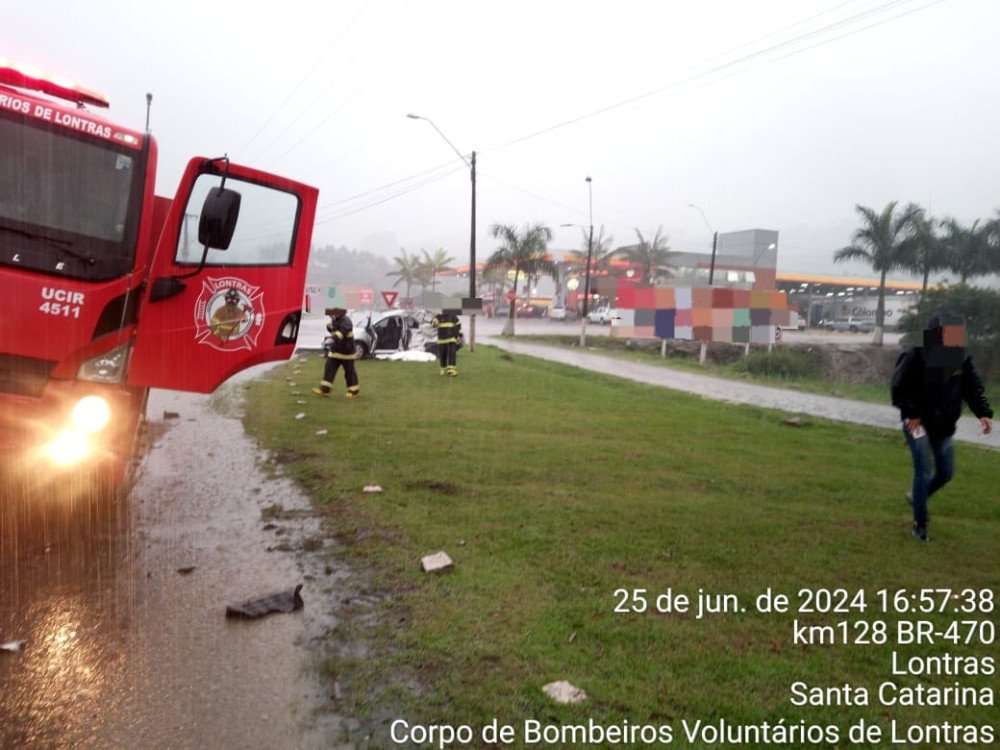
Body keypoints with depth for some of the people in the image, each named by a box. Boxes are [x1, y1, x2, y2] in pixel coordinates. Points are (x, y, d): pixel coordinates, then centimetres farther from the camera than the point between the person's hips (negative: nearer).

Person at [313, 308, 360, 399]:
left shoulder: (345, 321, -20)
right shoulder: (335, 321, 10)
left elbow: (341, 332, -37)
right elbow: (333, 331, 23)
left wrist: (331, 339, -53)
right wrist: (329, 326, -1)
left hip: (346, 351, -9)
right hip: (335, 350, 9)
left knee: (349, 371, 2)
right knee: (329, 368, 1)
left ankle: (354, 391, 16)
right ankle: (324, 389, 2)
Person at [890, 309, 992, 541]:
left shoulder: (962, 359, -1)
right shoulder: (915, 357, -17)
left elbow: (973, 388, -1)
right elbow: (899, 388, -14)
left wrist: (983, 413, -16)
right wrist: (911, 414, -19)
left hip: (943, 426, 6)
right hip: (918, 423, -6)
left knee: (946, 472, 12)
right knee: (925, 470, -11)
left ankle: (918, 496, 41)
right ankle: (920, 523, 3)